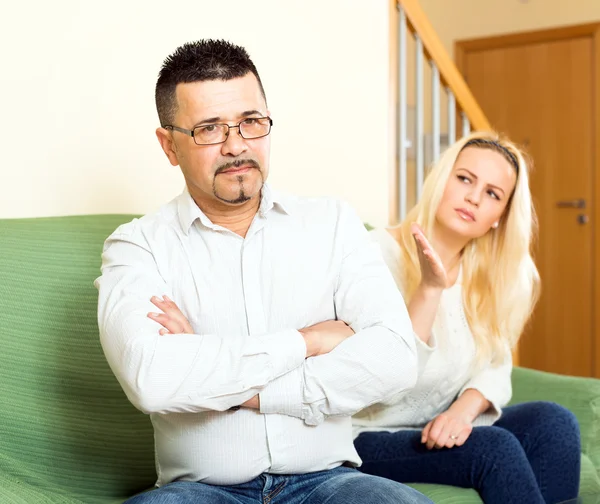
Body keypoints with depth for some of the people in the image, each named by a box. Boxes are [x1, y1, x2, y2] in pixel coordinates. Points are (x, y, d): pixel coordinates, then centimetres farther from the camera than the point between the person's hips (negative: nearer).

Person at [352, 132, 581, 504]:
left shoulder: (490, 273, 6)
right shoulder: (380, 252, -15)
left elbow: (495, 365, 4)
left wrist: (465, 408, -17)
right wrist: (430, 289, -32)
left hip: (445, 431, 6)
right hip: (373, 436, -6)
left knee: (554, 422, -19)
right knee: (495, 448, -29)